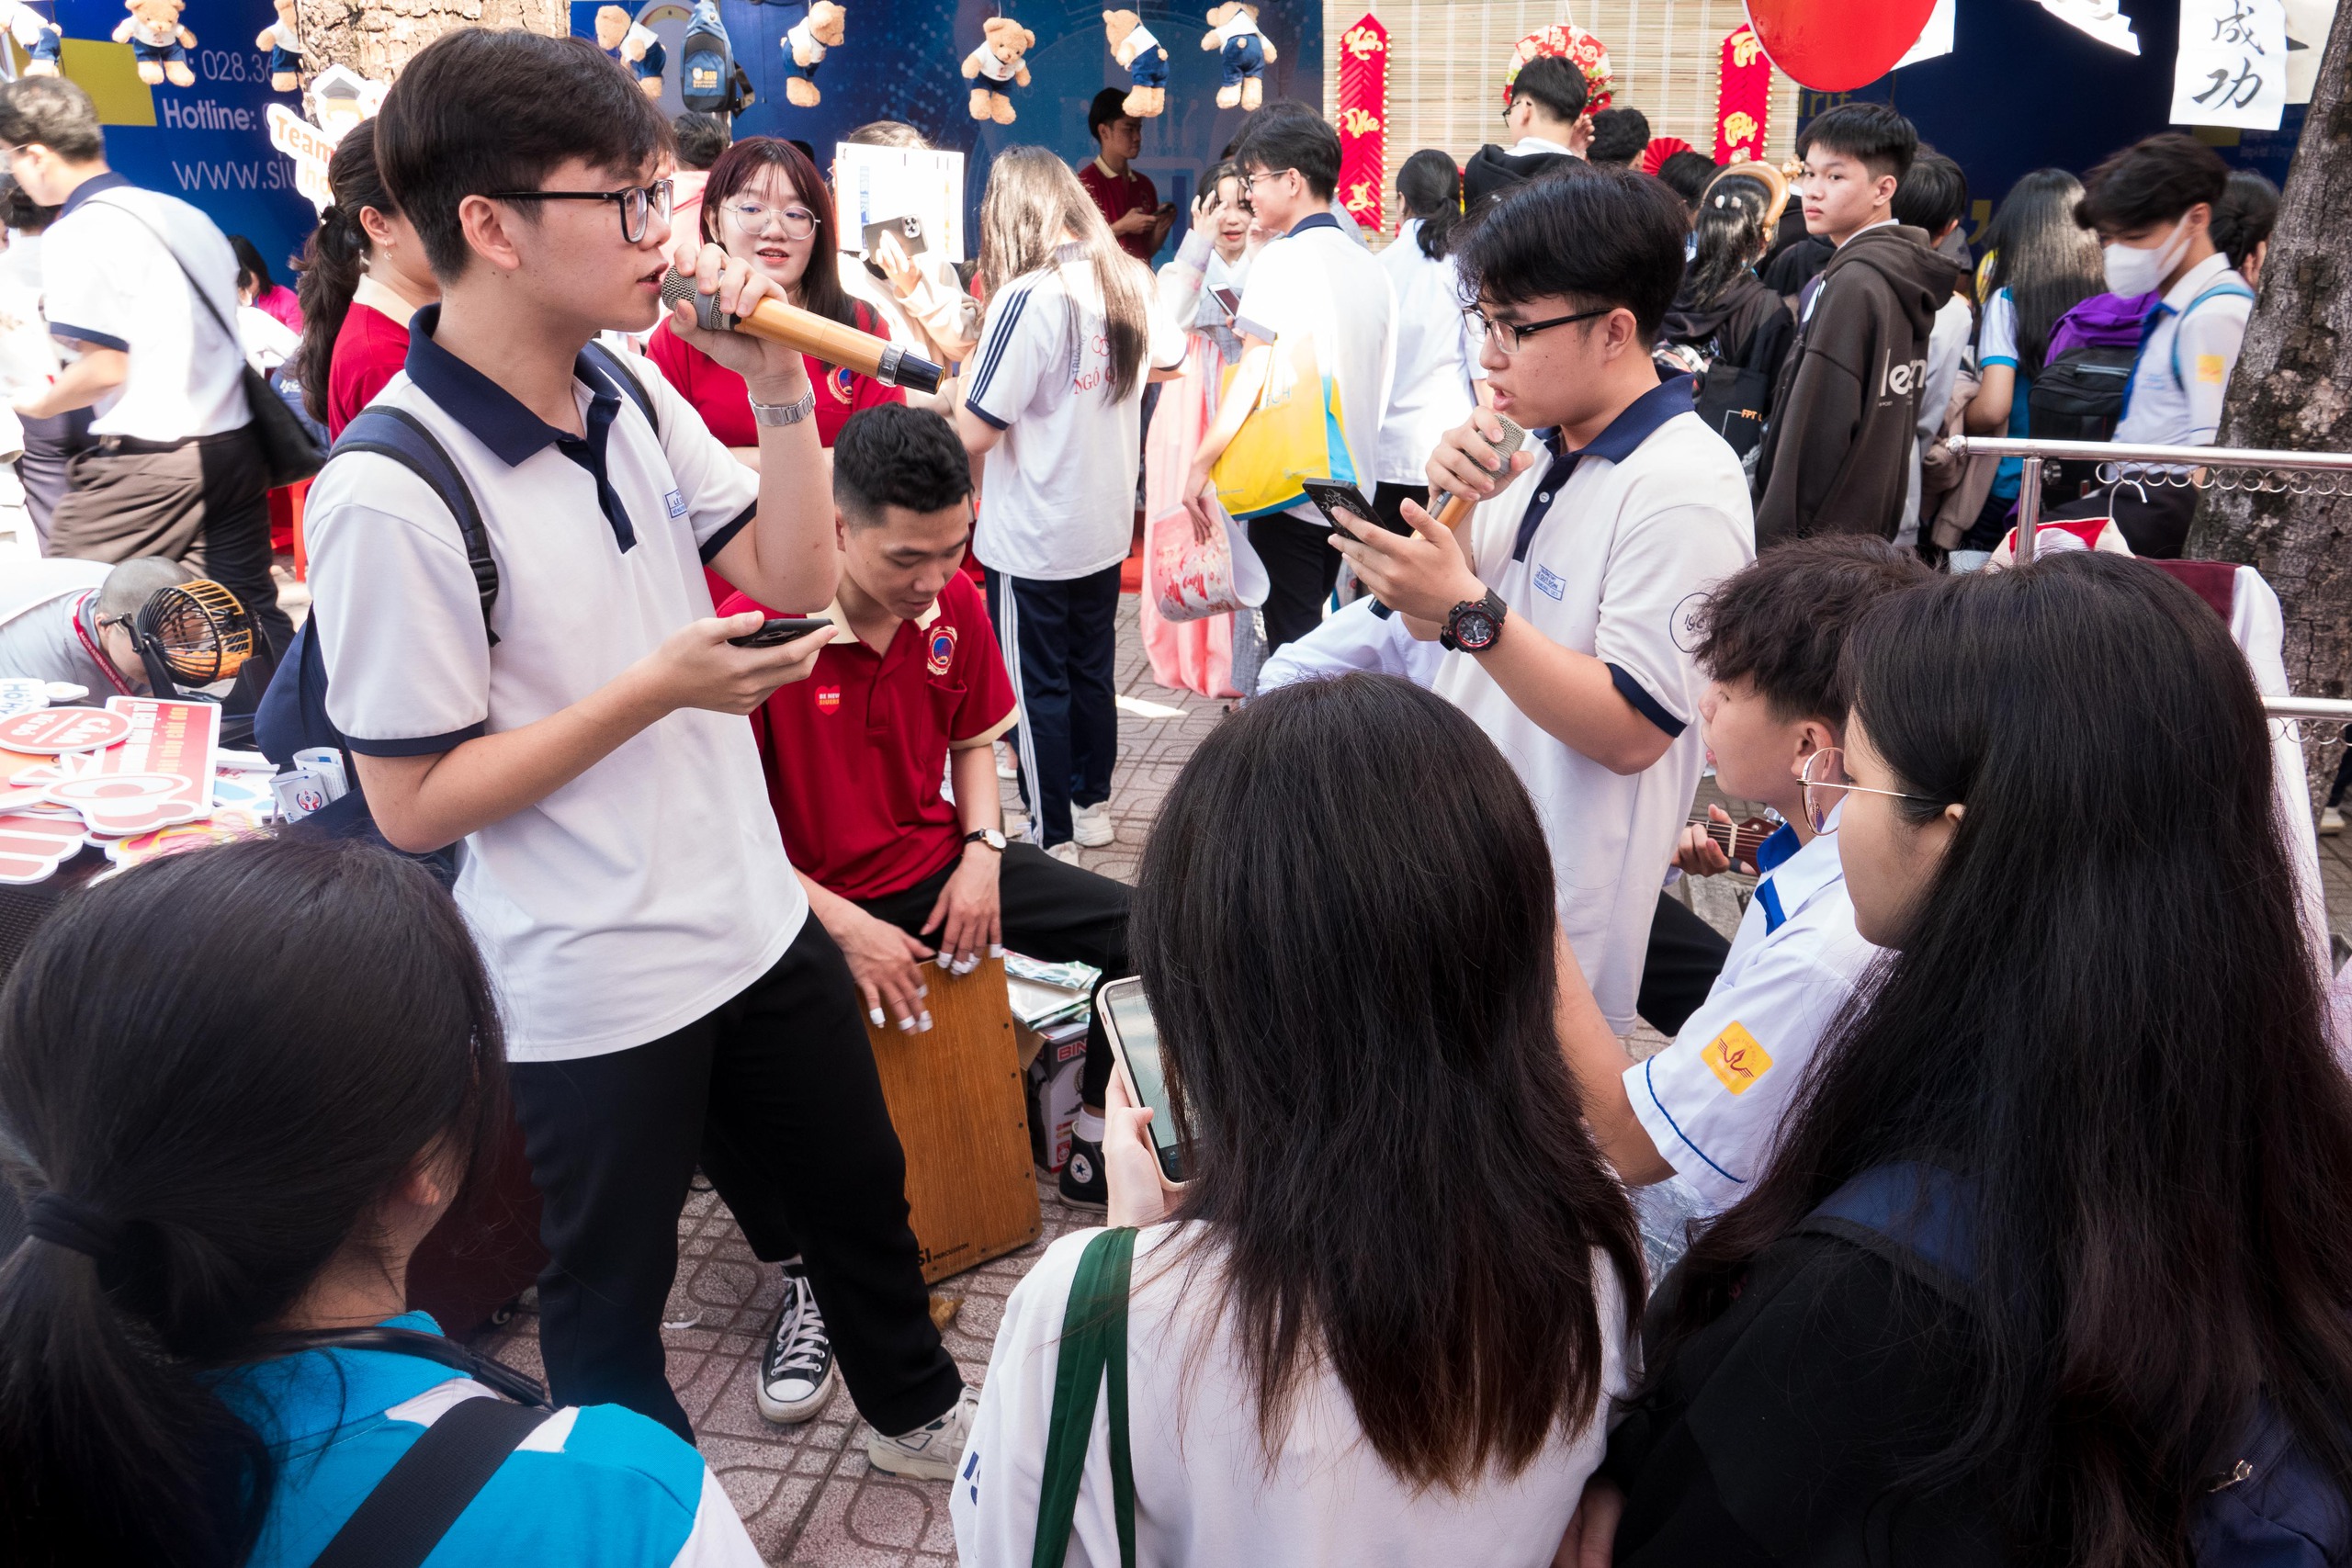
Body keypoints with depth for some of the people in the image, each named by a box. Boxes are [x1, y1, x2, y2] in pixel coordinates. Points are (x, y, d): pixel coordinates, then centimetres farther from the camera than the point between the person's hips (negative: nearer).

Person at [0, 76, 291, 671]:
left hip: (145, 462, -7)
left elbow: (105, 369, -15)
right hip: (234, 445, 7)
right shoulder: (185, 215, 11)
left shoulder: (76, 234, -11)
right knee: (249, 607, 9)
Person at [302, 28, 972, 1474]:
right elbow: (412, 804, -19)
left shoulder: (630, 391, -2)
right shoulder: (389, 494, -23)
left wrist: (780, 387, -10)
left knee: (858, 1189, 26)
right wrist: (656, 690, -25)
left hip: (756, 914, 7)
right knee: (613, 1291, 17)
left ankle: (918, 1410, 53)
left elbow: (796, 579, 3)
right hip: (591, 997, -7)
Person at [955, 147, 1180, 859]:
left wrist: (965, 358, -4)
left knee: (1036, 690, 6)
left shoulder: (1029, 297, -22)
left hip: (1033, 539, -7)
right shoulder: (1128, 281, 0)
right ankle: (1092, 806, 34)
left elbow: (974, 432, -23)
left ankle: (1051, 839, 15)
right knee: (1091, 670, 20)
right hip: (1106, 526, 7)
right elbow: (1167, 355, 21)